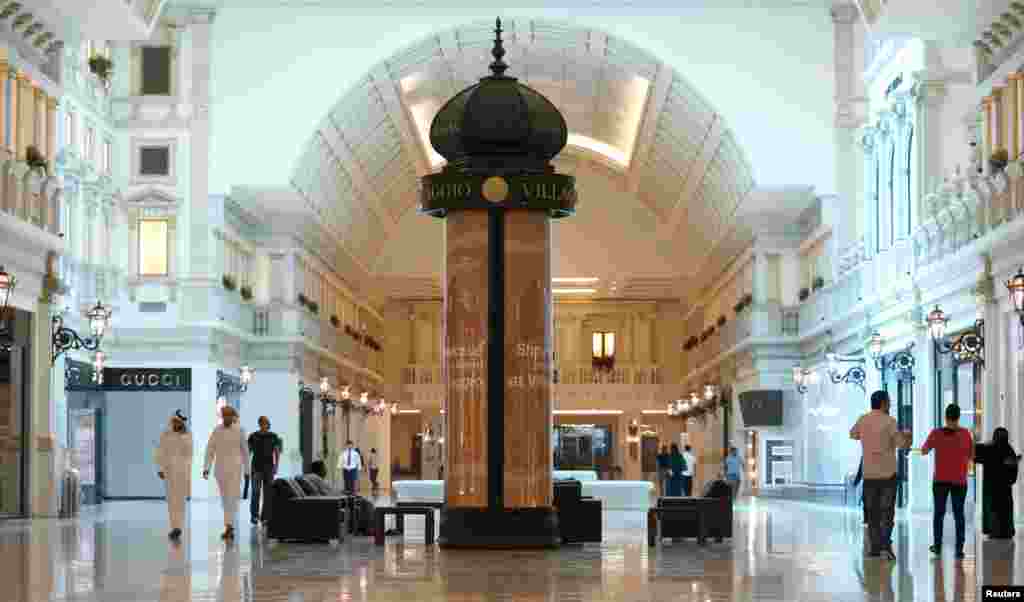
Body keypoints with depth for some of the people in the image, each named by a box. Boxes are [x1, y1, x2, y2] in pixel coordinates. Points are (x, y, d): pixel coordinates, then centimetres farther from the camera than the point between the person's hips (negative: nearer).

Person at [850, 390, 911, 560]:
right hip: (888, 473, -4)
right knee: (887, 511, -2)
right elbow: (902, 444, -9)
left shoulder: (863, 420, 4)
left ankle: (875, 547, 12)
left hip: (869, 474, 4)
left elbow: (853, 434, 24)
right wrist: (907, 437, 13)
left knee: (872, 511, 12)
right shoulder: (889, 421, -11)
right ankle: (885, 546, -14)